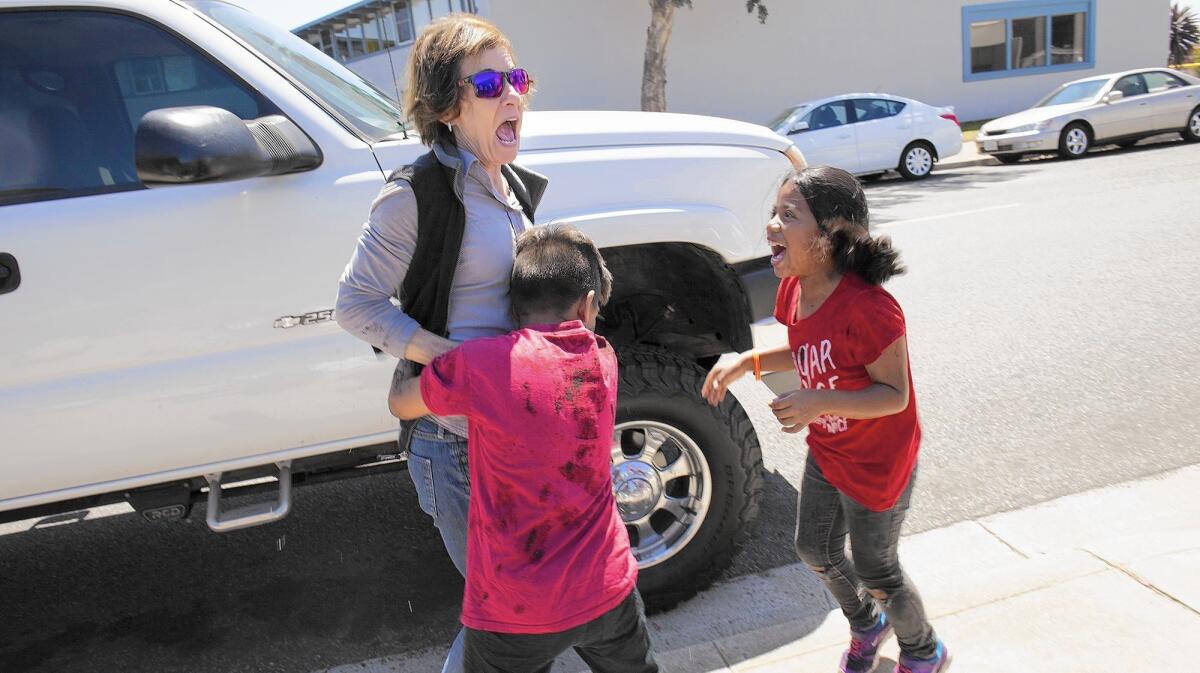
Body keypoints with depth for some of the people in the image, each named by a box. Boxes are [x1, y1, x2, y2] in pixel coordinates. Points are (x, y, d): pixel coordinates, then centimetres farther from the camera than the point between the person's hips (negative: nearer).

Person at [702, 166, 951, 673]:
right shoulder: (793, 289, -10)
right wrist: (748, 361, -7)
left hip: (877, 465, -7)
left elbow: (895, 393, -27)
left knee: (875, 572, 12)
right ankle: (866, 625, 53)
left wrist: (820, 403, -41)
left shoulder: (867, 308, -34)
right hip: (826, 454, 8)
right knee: (815, 552, 22)